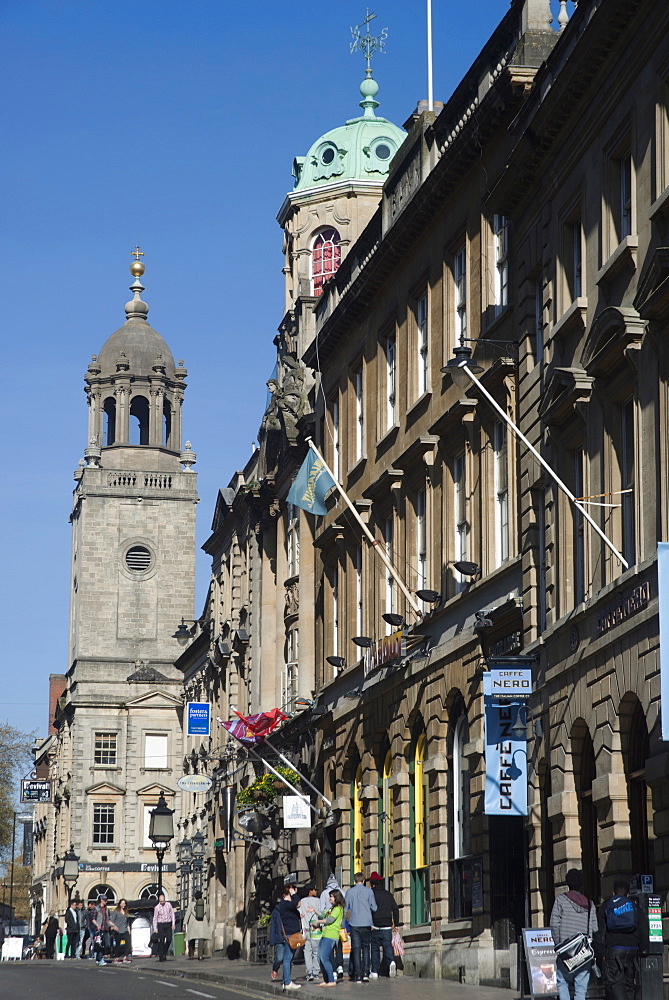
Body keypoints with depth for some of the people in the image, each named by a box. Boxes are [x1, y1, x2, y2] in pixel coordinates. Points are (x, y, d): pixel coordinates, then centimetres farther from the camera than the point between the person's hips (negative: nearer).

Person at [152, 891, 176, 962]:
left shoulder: (169, 905, 3)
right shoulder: (157, 907, -4)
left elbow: (172, 914, 9)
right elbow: (155, 918, 1)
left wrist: (173, 924, 3)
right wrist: (155, 928, -2)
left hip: (168, 924, 2)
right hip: (160, 925, -2)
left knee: (169, 939, -8)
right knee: (161, 941, -5)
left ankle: (164, 952, 13)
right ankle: (160, 957, -1)